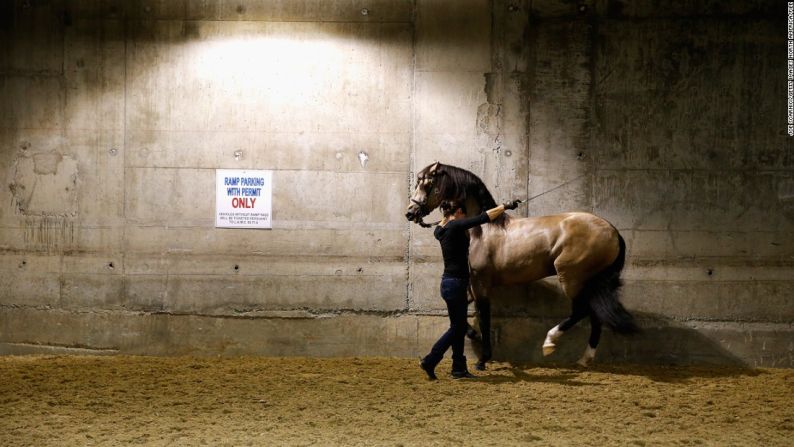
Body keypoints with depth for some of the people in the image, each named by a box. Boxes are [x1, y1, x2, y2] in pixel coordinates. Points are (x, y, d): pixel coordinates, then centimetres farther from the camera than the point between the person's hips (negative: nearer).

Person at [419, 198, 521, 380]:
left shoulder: (441, 230, 9)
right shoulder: (456, 226, -15)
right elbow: (484, 218, -20)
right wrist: (505, 206, -15)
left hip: (449, 282, 9)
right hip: (455, 283, -9)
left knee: (459, 327, 13)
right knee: (457, 327, -2)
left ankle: (459, 368, 16)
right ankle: (429, 361, -3)